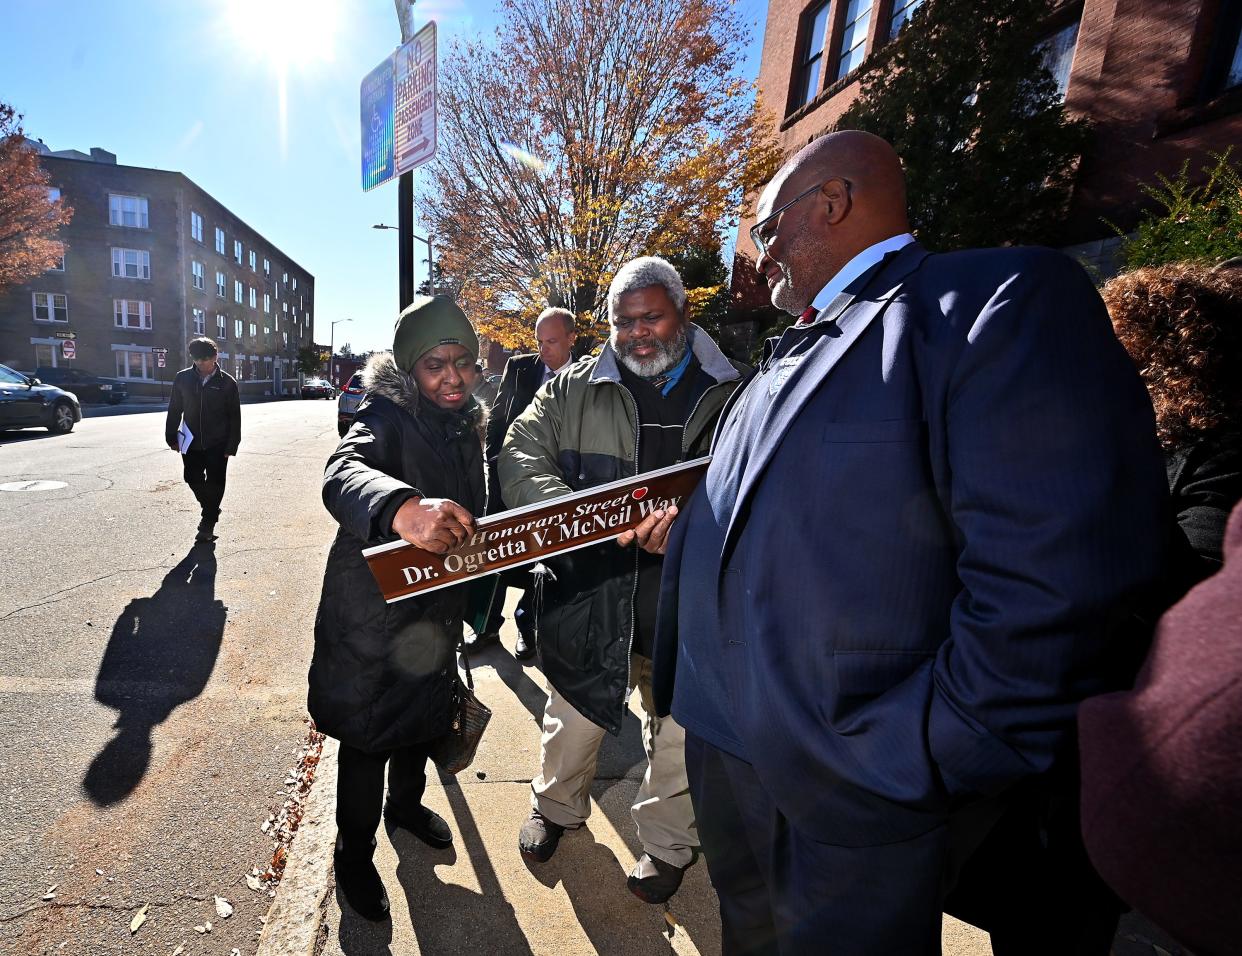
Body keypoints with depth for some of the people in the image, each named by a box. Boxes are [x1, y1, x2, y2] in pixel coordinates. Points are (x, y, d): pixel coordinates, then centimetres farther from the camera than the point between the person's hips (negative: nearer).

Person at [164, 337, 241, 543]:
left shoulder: (227, 382, -5)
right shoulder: (183, 378, 2)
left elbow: (235, 417, -3)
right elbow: (174, 410, 9)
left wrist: (231, 446, -7)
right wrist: (172, 437, 5)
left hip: (217, 445, -3)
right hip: (192, 443, 3)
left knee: (215, 484, 1)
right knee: (193, 479, 8)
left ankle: (208, 522, 17)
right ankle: (210, 511, 33)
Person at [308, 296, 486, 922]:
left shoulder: (465, 425, 3)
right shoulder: (387, 417, -19)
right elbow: (342, 475, -41)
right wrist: (401, 506, -63)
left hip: (437, 606, 7)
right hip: (372, 613, -7)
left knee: (425, 716, 25)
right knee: (368, 737, 11)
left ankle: (406, 805, 53)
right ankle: (353, 856, 37)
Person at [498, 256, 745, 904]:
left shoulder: (730, 395, -1)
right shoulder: (572, 389, 1)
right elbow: (520, 455, -4)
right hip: (589, 601, 1)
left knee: (680, 736, 20)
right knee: (572, 722, 22)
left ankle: (668, 842, 48)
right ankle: (557, 807, 53)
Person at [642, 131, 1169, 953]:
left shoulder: (1004, 298, -15)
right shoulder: (796, 352, 13)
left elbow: (1057, 589, -25)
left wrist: (898, 764, -22)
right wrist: (684, 533, 10)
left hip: (854, 799, -8)